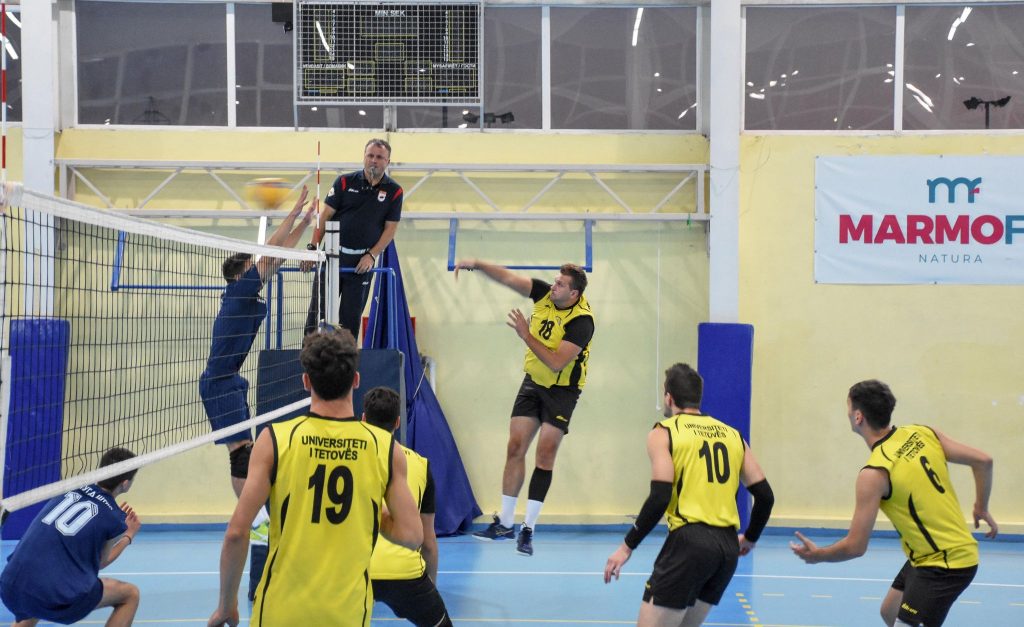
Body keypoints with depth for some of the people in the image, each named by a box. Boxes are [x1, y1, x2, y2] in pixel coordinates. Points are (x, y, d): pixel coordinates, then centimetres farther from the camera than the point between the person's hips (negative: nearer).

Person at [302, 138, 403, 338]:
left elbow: (390, 229, 1)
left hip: (362, 263, 0)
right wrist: (313, 248, -8)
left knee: (351, 316, 3)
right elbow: (325, 216, 0)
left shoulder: (394, 191, 1)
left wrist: (372, 255, -9)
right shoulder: (345, 182, 1)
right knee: (318, 310, -1)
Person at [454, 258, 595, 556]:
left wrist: (526, 335, -28)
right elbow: (508, 278, -5)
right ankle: (505, 522, 10)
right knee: (515, 448, 2)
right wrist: (477, 264, -19)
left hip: (562, 390, -6)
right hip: (533, 381, 6)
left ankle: (528, 529, -2)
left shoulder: (582, 321, -25)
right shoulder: (545, 293, -8)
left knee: (545, 454, -9)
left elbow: (557, 363, -29)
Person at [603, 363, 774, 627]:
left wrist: (627, 546, -4)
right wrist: (749, 538, 28)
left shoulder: (664, 432, 0)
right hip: (728, 547, 6)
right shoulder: (732, 435, 15)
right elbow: (765, 496, 12)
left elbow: (660, 497, -12)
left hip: (689, 540, -6)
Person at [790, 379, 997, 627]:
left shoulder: (874, 473, -21)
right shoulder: (923, 433, -2)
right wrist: (981, 508, 14)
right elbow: (983, 461, 0)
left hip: (945, 565, -9)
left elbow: (855, 547, -18)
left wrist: (817, 555, 0)